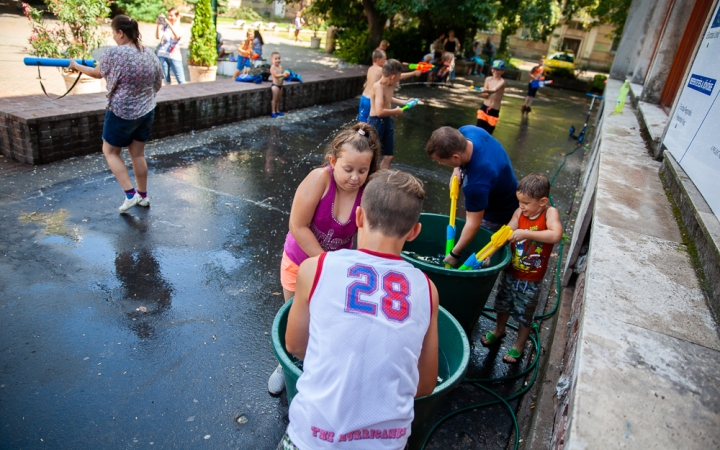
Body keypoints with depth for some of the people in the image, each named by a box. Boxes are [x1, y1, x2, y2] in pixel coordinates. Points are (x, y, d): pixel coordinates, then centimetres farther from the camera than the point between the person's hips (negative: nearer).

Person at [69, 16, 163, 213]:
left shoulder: (115, 53, -15)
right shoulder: (150, 53, 1)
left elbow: (97, 73, 1)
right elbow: (158, 85, 10)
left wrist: (75, 65, 19)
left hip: (122, 113, -6)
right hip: (147, 111, 6)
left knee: (110, 151, 11)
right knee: (138, 153, 15)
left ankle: (130, 194, 3)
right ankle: (143, 196, 22)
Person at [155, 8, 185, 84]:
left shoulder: (179, 28, 7)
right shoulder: (164, 27, 10)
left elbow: (177, 36, -16)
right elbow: (158, 37, -4)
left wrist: (169, 23, -21)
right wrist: (158, 24, -9)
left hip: (174, 56, -1)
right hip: (162, 55, 1)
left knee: (181, 81, -8)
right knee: (166, 80, -1)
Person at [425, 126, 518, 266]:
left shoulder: (477, 183, -47)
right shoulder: (466, 131, -25)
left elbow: (473, 224, -34)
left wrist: (454, 254, -23)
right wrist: (457, 169, -15)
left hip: (497, 214, -9)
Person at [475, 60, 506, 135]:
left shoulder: (502, 81, -12)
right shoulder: (488, 79, 2)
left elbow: (494, 90, -33)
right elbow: (484, 94, 4)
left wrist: (486, 91, -52)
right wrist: (485, 93, -19)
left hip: (494, 111, -3)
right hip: (484, 108, 3)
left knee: (488, 133, 2)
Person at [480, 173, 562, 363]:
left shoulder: (550, 213, -20)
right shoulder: (519, 213, -10)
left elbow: (556, 235, -36)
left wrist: (526, 233, -41)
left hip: (531, 280, -4)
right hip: (510, 272, 4)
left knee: (524, 314, 14)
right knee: (503, 304, 24)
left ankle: (518, 346, 38)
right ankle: (499, 330, 52)